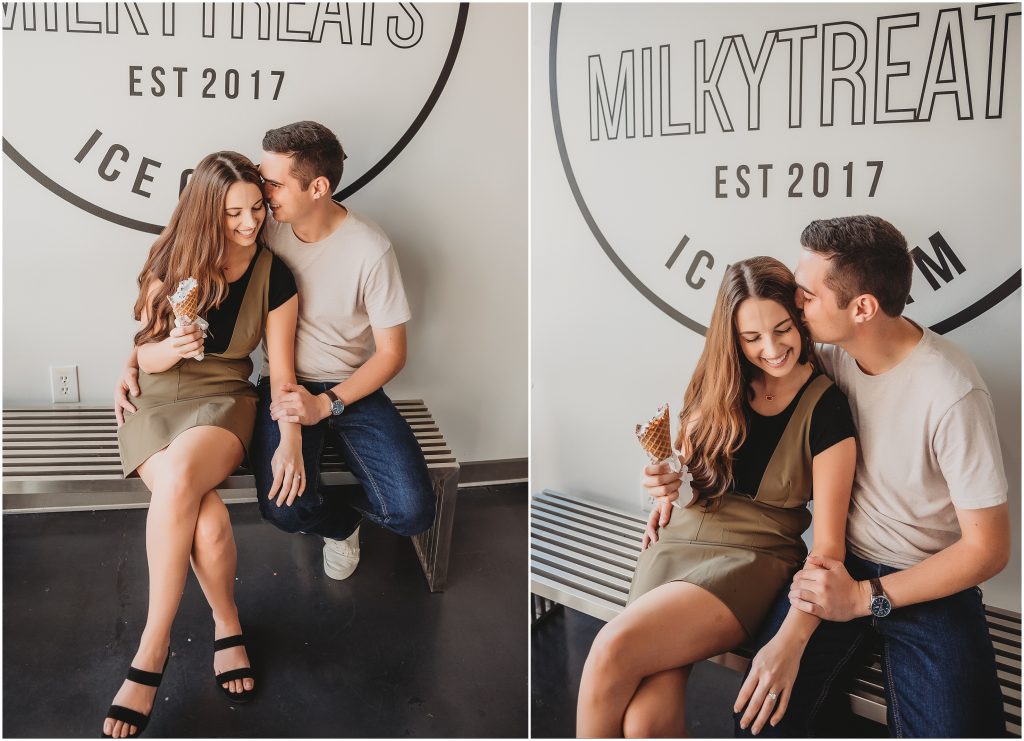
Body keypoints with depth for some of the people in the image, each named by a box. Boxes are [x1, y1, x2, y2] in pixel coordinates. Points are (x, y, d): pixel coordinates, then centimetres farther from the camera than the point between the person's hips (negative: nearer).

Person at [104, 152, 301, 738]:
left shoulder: (274, 277, -3)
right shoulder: (173, 262, -3)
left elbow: (282, 370, 0)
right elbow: (144, 357, 2)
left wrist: (291, 440, -15)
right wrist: (170, 348, -22)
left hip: (224, 402, -1)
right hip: (156, 402, 1)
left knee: (179, 480, -37)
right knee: (208, 515, -33)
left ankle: (153, 648, -21)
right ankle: (228, 625, -8)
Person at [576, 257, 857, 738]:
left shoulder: (824, 408, -8)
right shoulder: (718, 386, 6)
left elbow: (828, 544, -13)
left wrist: (790, 641, -27)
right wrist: (667, 485, -1)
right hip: (674, 543, 4)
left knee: (615, 649, -28)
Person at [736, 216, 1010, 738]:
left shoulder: (951, 394, -21)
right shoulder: (831, 356, -5)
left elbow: (988, 548, -15)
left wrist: (864, 597, -16)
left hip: (932, 584, -3)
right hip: (840, 562, 3)